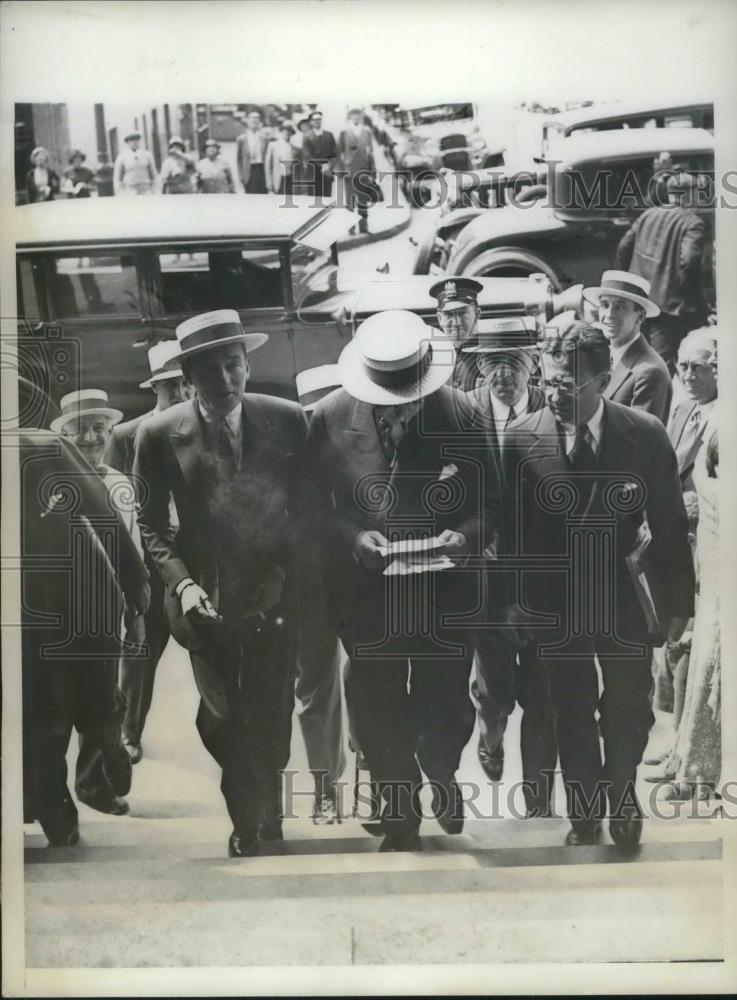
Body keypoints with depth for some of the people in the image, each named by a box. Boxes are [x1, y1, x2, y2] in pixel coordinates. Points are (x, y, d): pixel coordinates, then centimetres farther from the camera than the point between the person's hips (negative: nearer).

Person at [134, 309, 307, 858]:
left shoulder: (288, 420, -4)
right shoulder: (159, 434, -5)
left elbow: (306, 506, 5)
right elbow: (151, 523, 1)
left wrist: (296, 575, -5)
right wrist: (182, 583, -11)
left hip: (275, 593, 1)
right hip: (206, 599, 0)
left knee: (271, 719, 8)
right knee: (223, 719, 3)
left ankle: (267, 815, 31)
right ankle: (249, 818, 28)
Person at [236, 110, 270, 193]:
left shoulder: (264, 137, 8)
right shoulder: (241, 139, 3)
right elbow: (239, 159, 4)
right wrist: (241, 175, -1)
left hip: (261, 169, 2)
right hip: (250, 171, -2)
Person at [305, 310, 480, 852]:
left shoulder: (463, 412, -11)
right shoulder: (330, 417, -9)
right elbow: (314, 504, -2)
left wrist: (466, 534, -21)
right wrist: (353, 537, -18)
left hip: (445, 586, 0)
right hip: (365, 590, 1)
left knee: (446, 704, 7)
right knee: (378, 709, 12)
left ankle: (442, 775, 43)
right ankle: (400, 810, 36)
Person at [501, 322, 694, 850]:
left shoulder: (647, 434, -11)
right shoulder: (521, 437, -11)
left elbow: (670, 524, -4)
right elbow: (511, 527, -3)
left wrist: (677, 603, -1)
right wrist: (514, 598, -2)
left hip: (623, 595, 0)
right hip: (554, 602, 0)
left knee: (631, 709, 11)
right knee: (573, 713, 13)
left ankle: (621, 791, 40)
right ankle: (584, 814, 33)